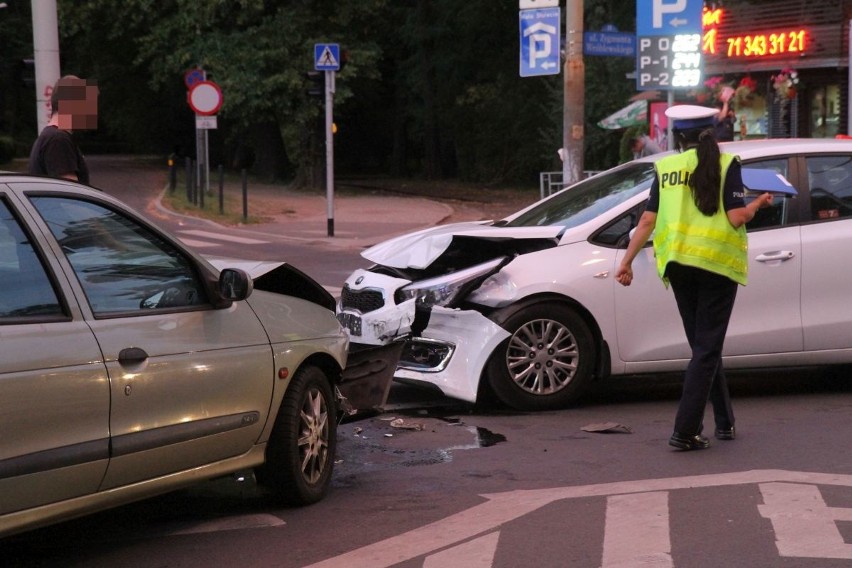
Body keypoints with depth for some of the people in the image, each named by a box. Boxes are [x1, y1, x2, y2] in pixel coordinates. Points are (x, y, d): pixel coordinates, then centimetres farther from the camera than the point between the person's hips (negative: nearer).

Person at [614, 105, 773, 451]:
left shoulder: (666, 168, 7)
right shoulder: (726, 165, -3)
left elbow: (648, 220, 4)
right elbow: (737, 217, -11)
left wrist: (626, 262, 10)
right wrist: (758, 205, 10)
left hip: (678, 263, 3)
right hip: (717, 262, -3)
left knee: (703, 346, 16)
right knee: (707, 349, -2)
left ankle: (724, 422, 23)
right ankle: (685, 431, -10)